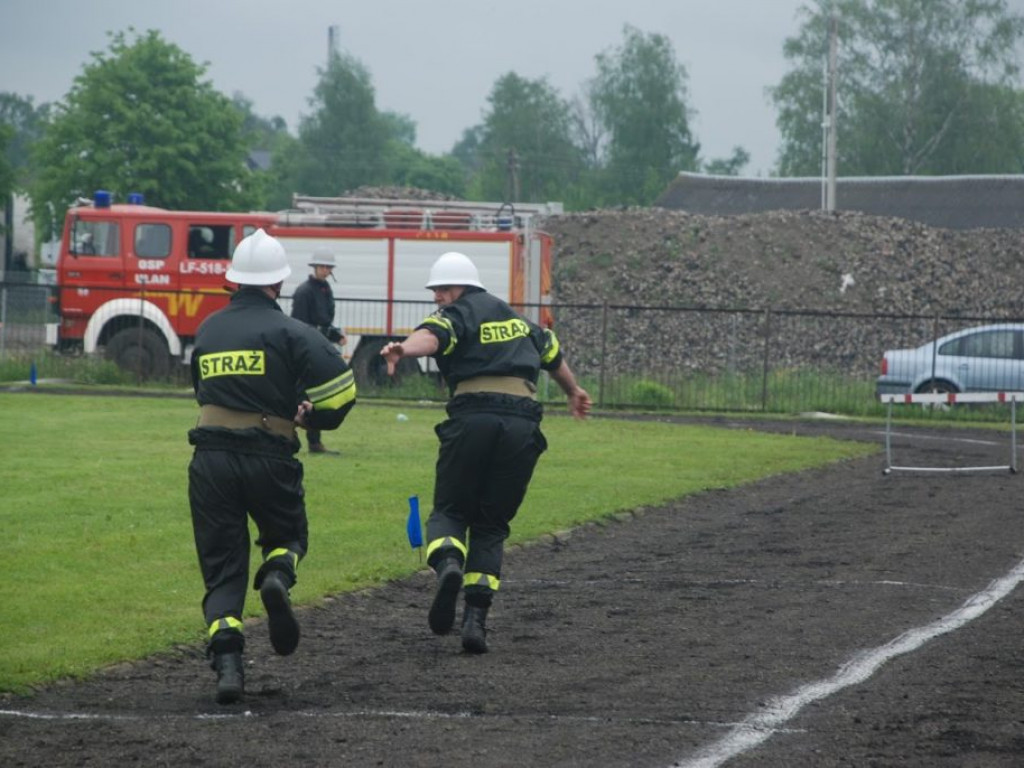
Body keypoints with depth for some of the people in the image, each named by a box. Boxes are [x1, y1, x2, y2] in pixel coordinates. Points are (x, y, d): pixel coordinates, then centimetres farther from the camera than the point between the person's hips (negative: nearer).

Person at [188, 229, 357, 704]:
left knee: (221, 567, 5)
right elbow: (340, 386, -12)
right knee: (288, 535, 22)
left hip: (211, 458, 3)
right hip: (269, 456, -3)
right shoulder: (287, 331, -3)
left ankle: (226, 660, -15)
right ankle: (277, 576, -13)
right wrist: (314, 418, 8)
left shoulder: (208, 330, 13)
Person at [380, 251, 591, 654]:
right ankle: (476, 618, 0)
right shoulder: (516, 318, 27)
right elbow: (553, 354, 46)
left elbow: (431, 336, -20)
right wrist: (573, 391, 64)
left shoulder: (456, 316, 6)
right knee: (491, 525, 13)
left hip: (472, 419, -4)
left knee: (450, 511, 10)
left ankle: (448, 565, -24)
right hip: (523, 422, 4)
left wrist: (403, 349, -41)